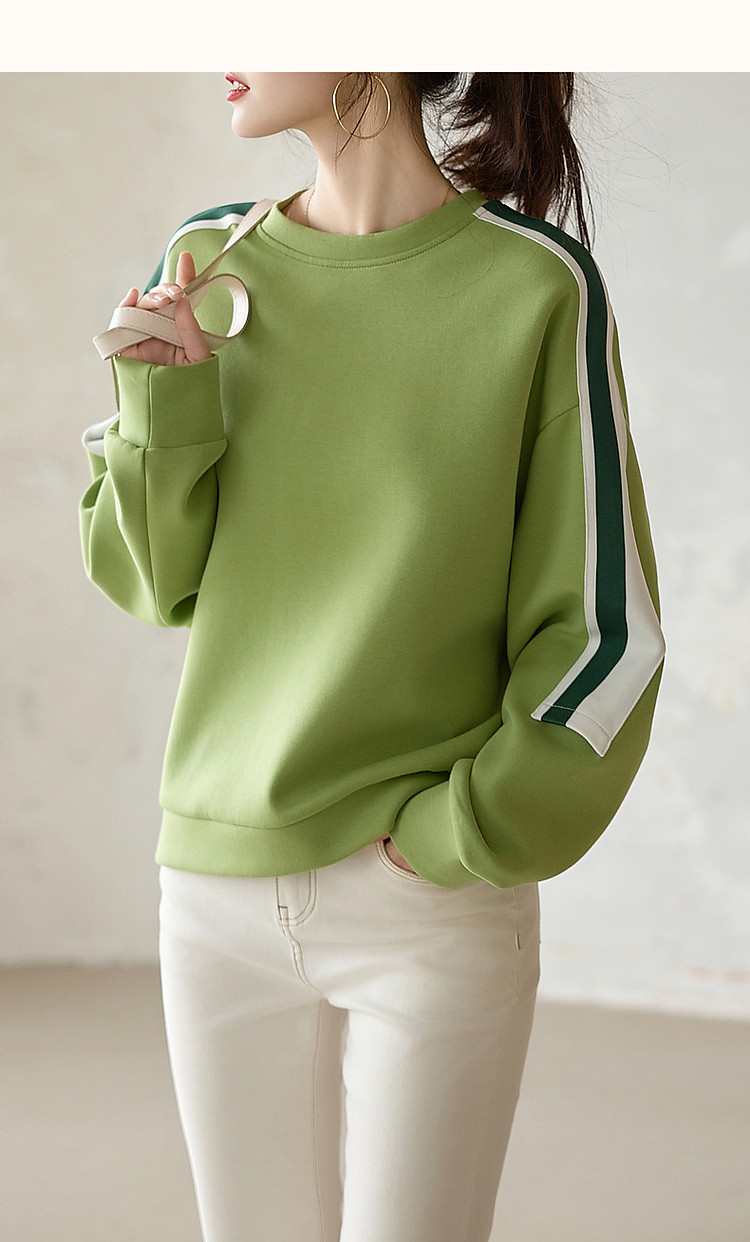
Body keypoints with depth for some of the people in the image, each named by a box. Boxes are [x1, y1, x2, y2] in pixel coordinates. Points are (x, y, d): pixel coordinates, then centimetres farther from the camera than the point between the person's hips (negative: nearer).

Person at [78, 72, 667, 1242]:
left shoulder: (537, 284, -8)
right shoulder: (210, 261, 4)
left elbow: (606, 631, -5)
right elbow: (153, 582, 8)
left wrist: (456, 838, -12)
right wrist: (165, 400, -8)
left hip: (435, 906, -4)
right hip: (216, 883, 4)